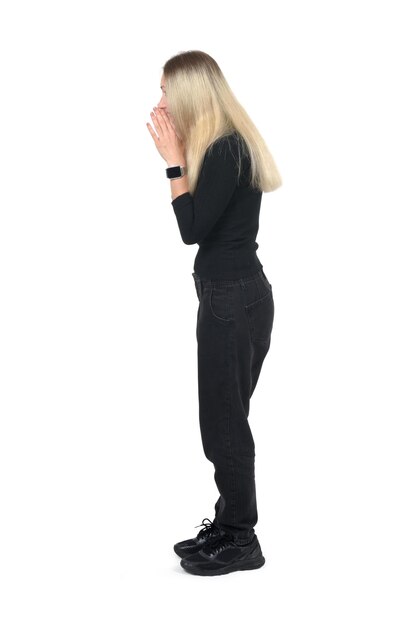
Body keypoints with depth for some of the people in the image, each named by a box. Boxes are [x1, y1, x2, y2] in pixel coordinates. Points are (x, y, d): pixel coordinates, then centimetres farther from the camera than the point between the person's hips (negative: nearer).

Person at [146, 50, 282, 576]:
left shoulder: (226, 149, -17)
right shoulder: (224, 144, 12)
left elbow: (192, 228, -19)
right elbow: (201, 221, 11)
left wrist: (174, 159, -15)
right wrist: (181, 157, 5)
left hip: (235, 299, -10)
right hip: (230, 295, 10)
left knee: (224, 422, -1)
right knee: (225, 418, 16)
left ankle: (242, 542, 11)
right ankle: (228, 524, 27)